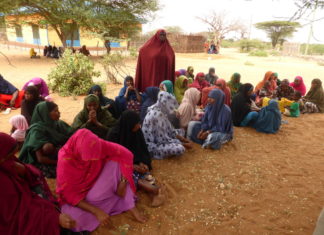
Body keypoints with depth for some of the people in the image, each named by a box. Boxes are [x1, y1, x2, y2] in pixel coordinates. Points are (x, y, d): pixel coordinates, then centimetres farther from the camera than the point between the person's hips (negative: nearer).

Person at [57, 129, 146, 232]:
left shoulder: (97, 144, -25)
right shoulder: (65, 160, -30)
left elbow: (126, 154, -20)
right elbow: (68, 194, -26)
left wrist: (122, 182, -23)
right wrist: (97, 211, -31)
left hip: (96, 183, 2)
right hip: (78, 194, -2)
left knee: (116, 162, -26)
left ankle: (131, 206, -16)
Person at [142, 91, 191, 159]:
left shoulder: (161, 111, 0)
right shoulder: (157, 115, -29)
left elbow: (169, 128, 10)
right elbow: (163, 139, -26)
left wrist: (183, 139, 3)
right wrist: (183, 144, -18)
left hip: (158, 139, 10)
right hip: (153, 145, -10)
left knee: (181, 131, 18)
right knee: (180, 148, -27)